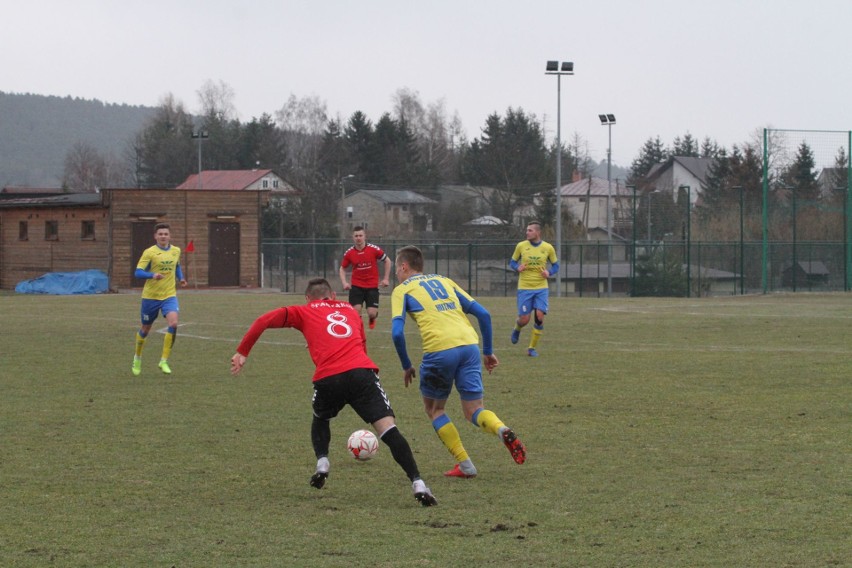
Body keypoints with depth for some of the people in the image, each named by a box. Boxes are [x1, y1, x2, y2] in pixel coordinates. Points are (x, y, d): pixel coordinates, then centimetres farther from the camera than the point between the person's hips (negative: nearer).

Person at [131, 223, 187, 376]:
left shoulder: (176, 251, 5)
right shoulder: (149, 252, -10)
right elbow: (138, 272, -15)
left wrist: (181, 278, 8)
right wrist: (152, 275, -33)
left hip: (169, 295, 2)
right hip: (150, 296, -2)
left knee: (173, 324, -22)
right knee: (145, 329, 11)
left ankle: (164, 361, -13)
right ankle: (137, 358, 38)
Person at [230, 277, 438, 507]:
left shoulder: (304, 312, 24)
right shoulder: (350, 310, 32)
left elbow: (264, 321, 14)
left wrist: (242, 352, 18)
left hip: (327, 378, 0)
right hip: (361, 372, 0)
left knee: (320, 419, 32)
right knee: (388, 429, -6)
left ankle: (322, 463, 12)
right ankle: (418, 484, -20)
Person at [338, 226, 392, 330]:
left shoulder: (374, 249, -9)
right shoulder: (349, 253, -3)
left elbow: (387, 261, 4)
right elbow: (342, 268, 12)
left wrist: (386, 279, 1)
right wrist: (344, 282, -4)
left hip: (372, 286, -1)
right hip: (356, 286, 1)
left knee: (372, 313, -6)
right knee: (356, 311, -13)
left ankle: (372, 318, 34)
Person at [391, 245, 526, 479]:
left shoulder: (402, 290, 13)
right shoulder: (445, 281, 27)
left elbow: (397, 332, -2)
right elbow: (483, 314, 20)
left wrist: (406, 366, 10)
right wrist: (488, 351, 25)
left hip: (439, 349, -4)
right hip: (470, 345, 4)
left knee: (434, 408, 19)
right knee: (474, 411, 10)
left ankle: (465, 465, 9)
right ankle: (503, 430, -24)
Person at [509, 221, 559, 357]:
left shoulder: (548, 248, 0)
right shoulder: (521, 246, -1)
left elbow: (555, 265, 11)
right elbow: (512, 262, 10)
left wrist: (549, 272, -10)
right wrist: (517, 267, -13)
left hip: (541, 288, 0)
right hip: (524, 288, 0)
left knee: (539, 317, -12)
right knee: (524, 319, -4)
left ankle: (532, 348, 4)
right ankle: (517, 329, 35)